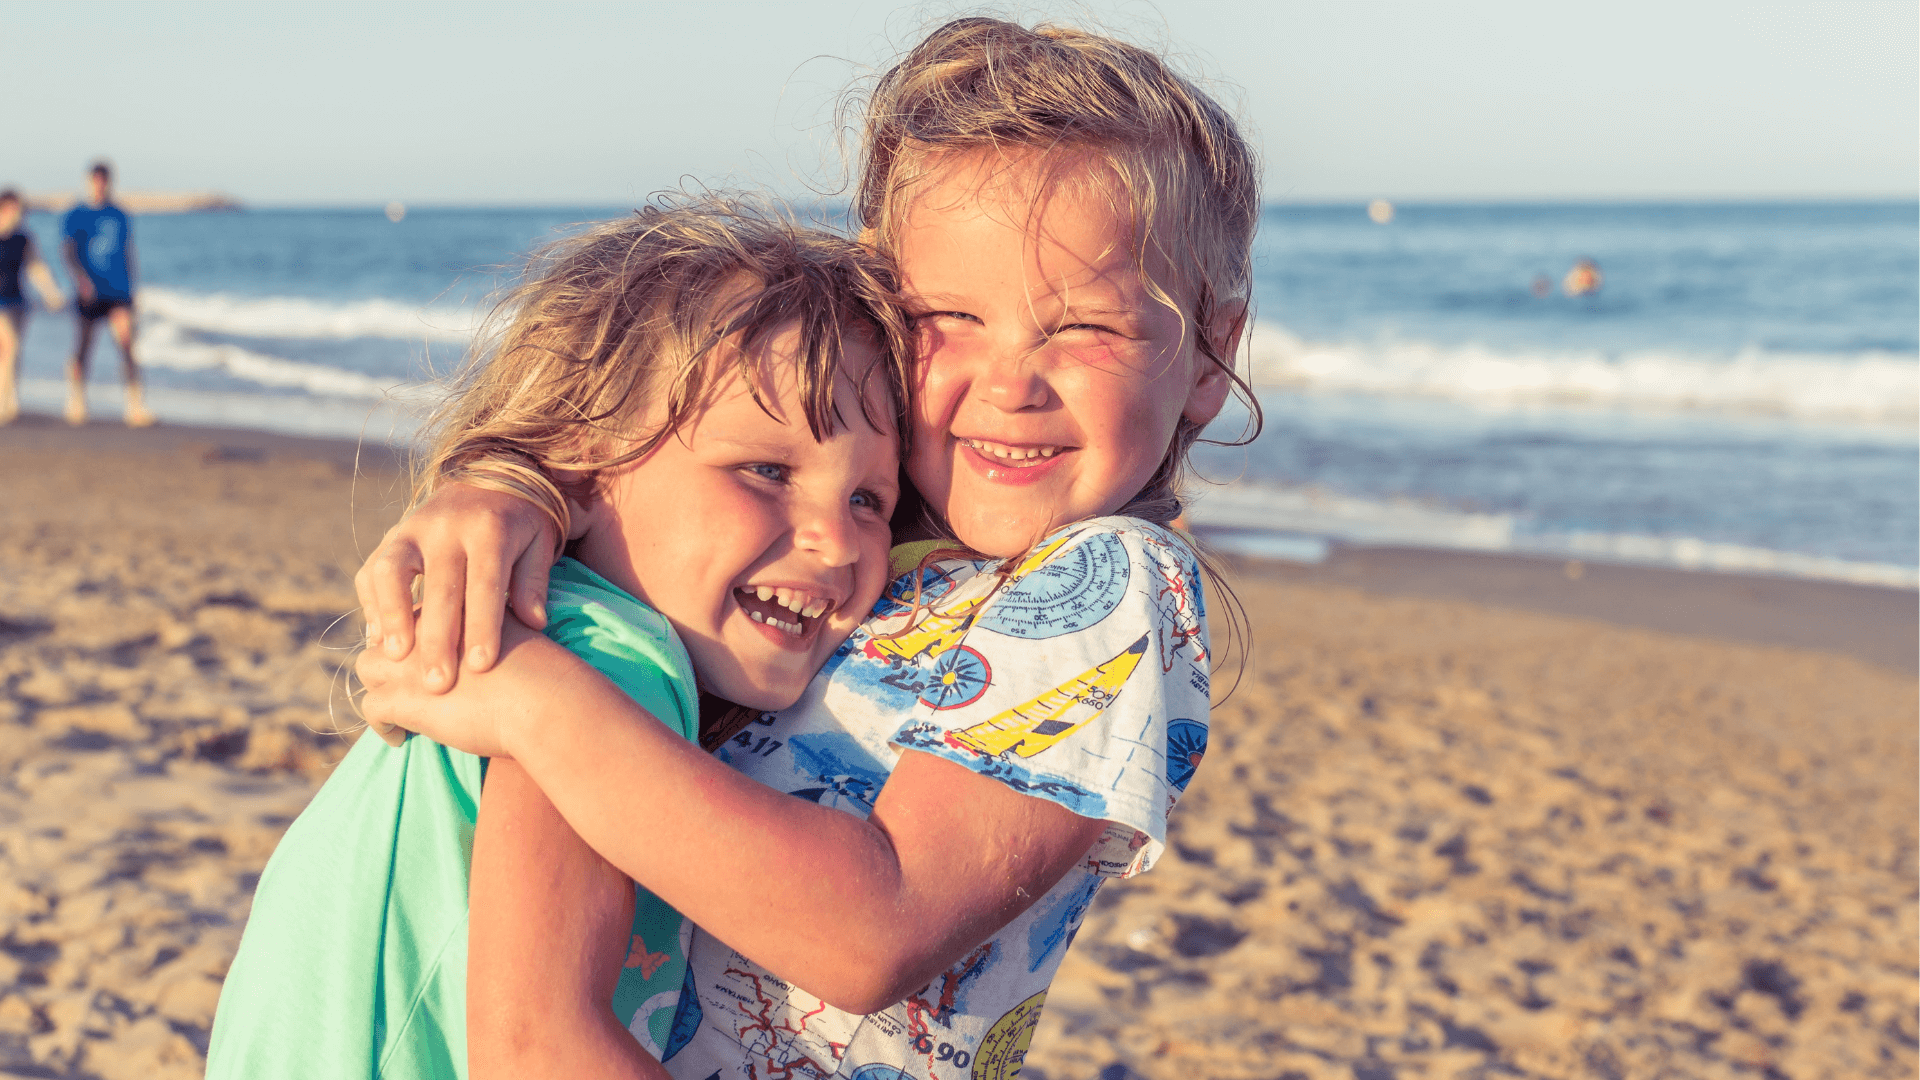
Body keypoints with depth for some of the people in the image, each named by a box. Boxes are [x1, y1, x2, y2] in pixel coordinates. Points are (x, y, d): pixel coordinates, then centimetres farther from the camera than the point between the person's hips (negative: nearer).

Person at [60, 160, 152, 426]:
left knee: (127, 344, -15)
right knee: (82, 352, 6)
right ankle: (76, 404, 28)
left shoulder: (119, 216, 11)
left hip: (119, 293, 1)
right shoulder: (75, 217, 1)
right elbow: (69, 252, -10)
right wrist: (81, 277, -27)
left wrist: (130, 283, 18)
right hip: (88, 295, -1)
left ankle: (136, 406, -20)